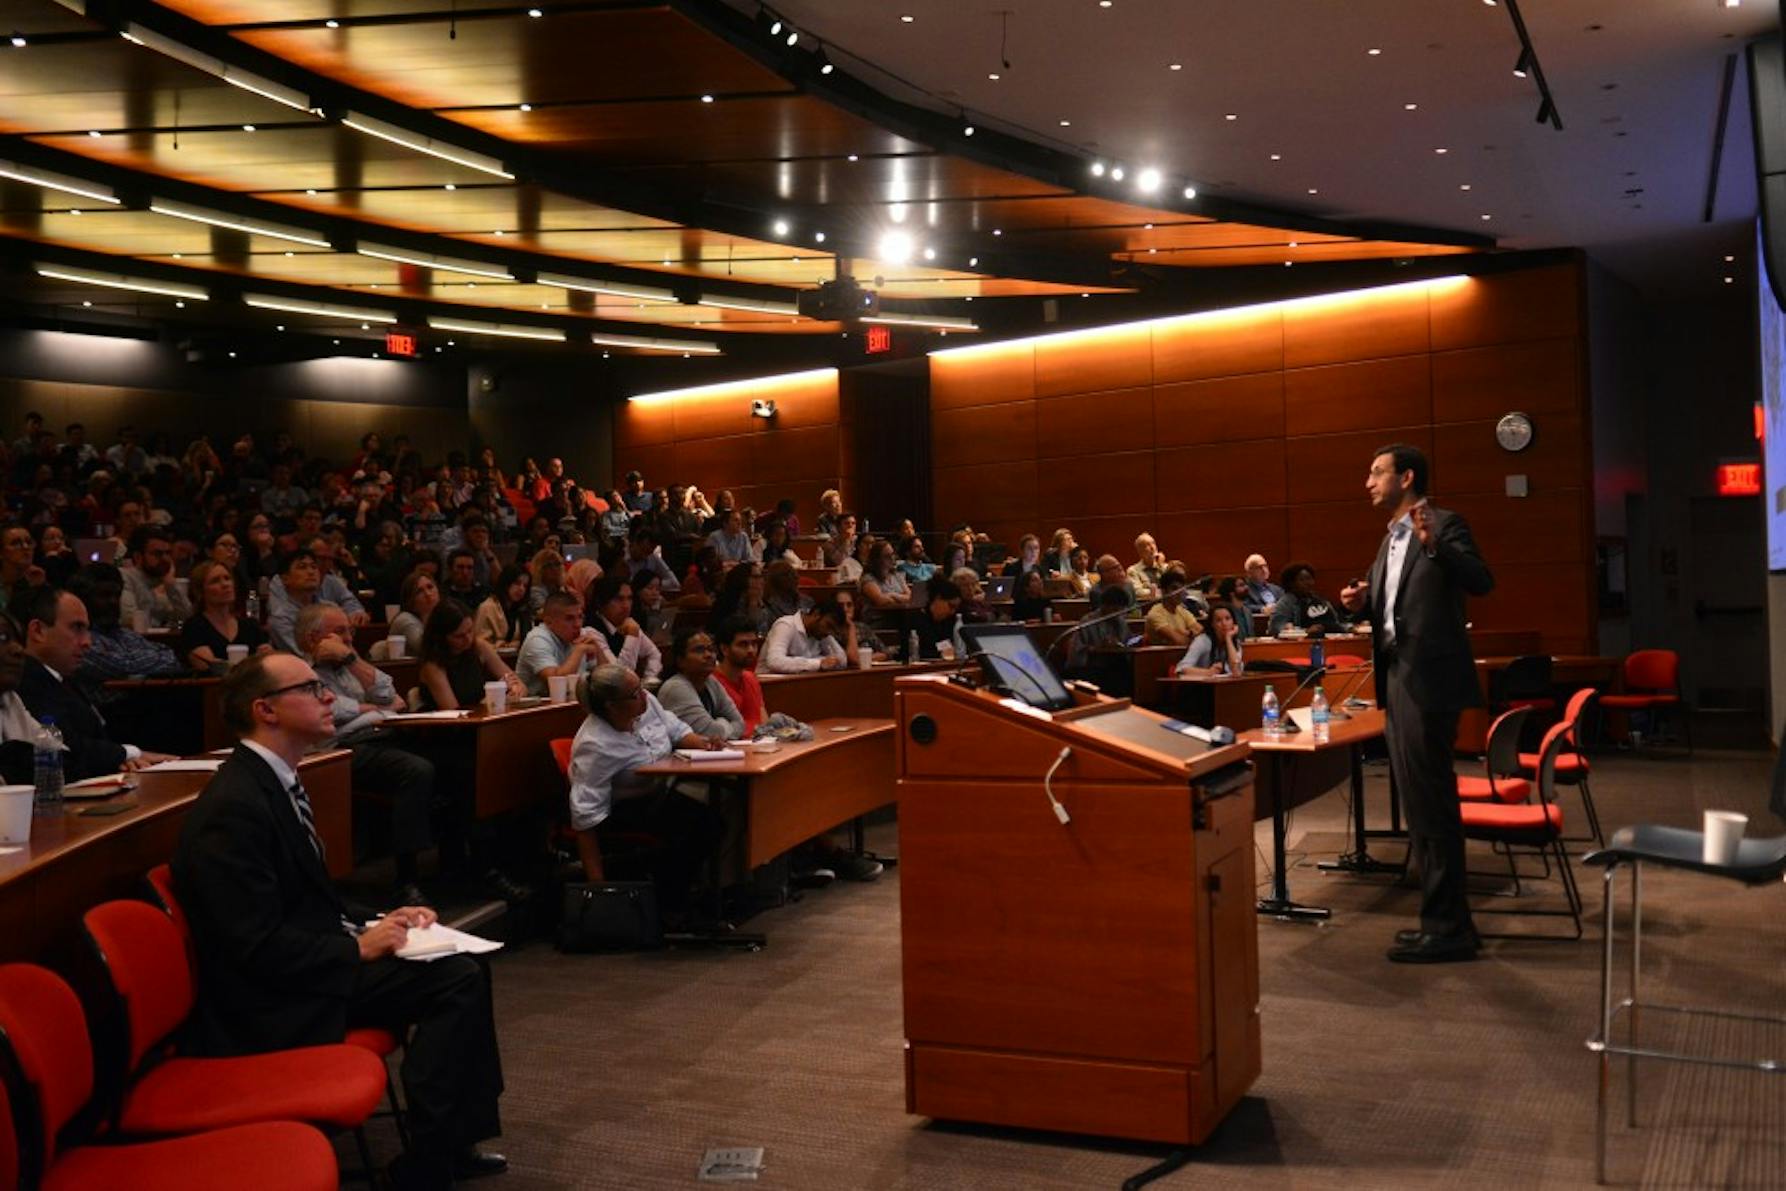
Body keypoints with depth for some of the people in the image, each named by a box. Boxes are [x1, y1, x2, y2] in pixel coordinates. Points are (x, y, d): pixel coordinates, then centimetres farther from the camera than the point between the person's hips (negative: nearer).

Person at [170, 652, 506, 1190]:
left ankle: (454, 1139, 12)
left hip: (304, 966, 10)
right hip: (276, 1007, -10)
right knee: (455, 980, -15)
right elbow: (259, 945, -24)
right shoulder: (234, 807, -21)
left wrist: (377, 923, 3)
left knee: (463, 971, 2)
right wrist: (360, 947, -15)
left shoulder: (272, 781, 9)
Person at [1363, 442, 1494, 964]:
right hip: (1398, 679, 10)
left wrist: (1434, 544, -35)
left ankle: (1448, 927, 0)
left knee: (1430, 802, -7)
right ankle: (1441, 918, 23)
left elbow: (1481, 581, -22)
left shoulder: (1443, 525, -8)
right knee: (1418, 802, 14)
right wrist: (1364, 598, 3)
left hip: (1428, 680, -9)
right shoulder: (1391, 539, 18)